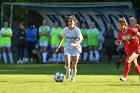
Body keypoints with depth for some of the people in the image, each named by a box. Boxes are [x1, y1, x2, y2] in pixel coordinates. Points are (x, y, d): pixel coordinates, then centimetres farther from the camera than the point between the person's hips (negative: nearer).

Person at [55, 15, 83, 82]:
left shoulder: (77, 30, -14)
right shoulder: (65, 30, -2)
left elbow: (80, 39, -24)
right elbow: (62, 37, 16)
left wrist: (75, 44, -42)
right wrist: (59, 45, 19)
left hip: (76, 48, -2)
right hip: (67, 48, 2)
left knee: (74, 66, 1)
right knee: (67, 64, -16)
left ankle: (73, 78, 21)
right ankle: (68, 70, 19)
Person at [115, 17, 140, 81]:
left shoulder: (130, 30, -20)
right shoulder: (120, 33, -3)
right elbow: (118, 43, 3)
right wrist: (117, 42, -17)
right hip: (128, 51, 6)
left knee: (127, 61, -23)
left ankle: (124, 76, -21)